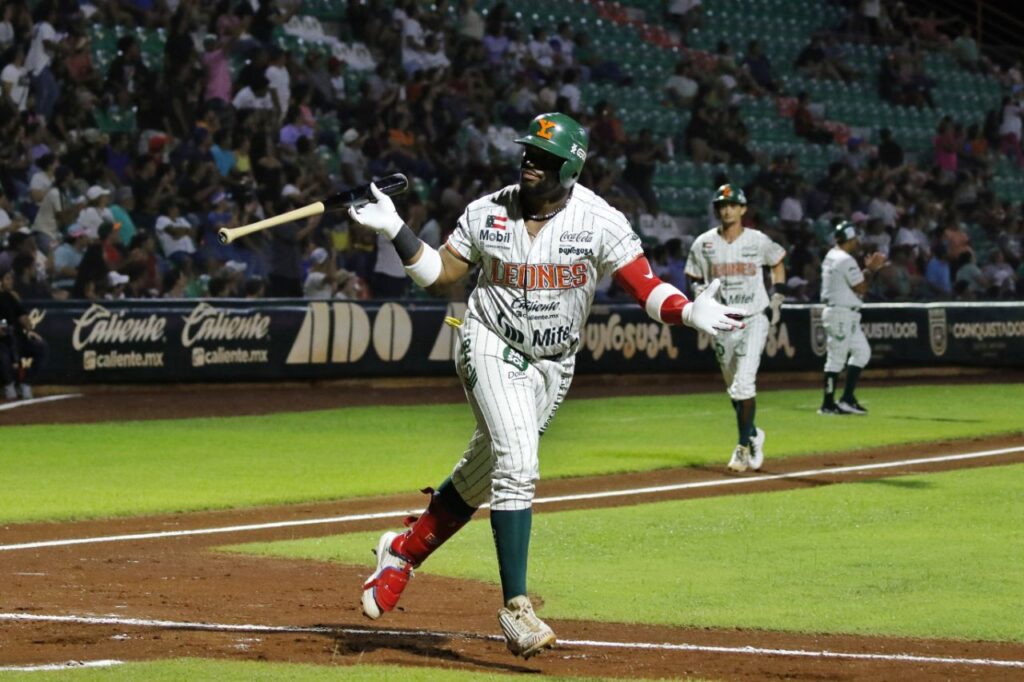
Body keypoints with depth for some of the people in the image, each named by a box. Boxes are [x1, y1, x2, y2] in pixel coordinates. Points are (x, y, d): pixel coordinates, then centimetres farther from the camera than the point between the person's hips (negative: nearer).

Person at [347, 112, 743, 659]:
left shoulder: (598, 221, -11)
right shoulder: (487, 213, -4)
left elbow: (646, 287, -16)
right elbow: (439, 277, 4)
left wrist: (690, 312, -35)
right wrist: (395, 231, -8)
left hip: (552, 366, 2)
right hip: (492, 347, -2)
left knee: (481, 475, 13)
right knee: (516, 464, -22)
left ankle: (403, 552, 36)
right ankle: (515, 607, -21)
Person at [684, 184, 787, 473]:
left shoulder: (758, 241, -1)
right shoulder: (704, 244, 1)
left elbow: (778, 262, 17)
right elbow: (694, 278, 12)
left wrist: (777, 293, 6)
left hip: (754, 320, -3)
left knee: (743, 384, -16)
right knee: (735, 389, 12)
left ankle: (744, 445, -11)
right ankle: (753, 435, 33)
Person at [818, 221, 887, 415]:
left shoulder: (831, 256, 13)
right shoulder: (846, 260, -17)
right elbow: (861, 288, -15)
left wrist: (868, 269, 12)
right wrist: (870, 270, -3)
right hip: (842, 314, -10)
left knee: (862, 351, 12)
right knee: (836, 358, -5)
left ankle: (847, 399, 10)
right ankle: (828, 404, -1)